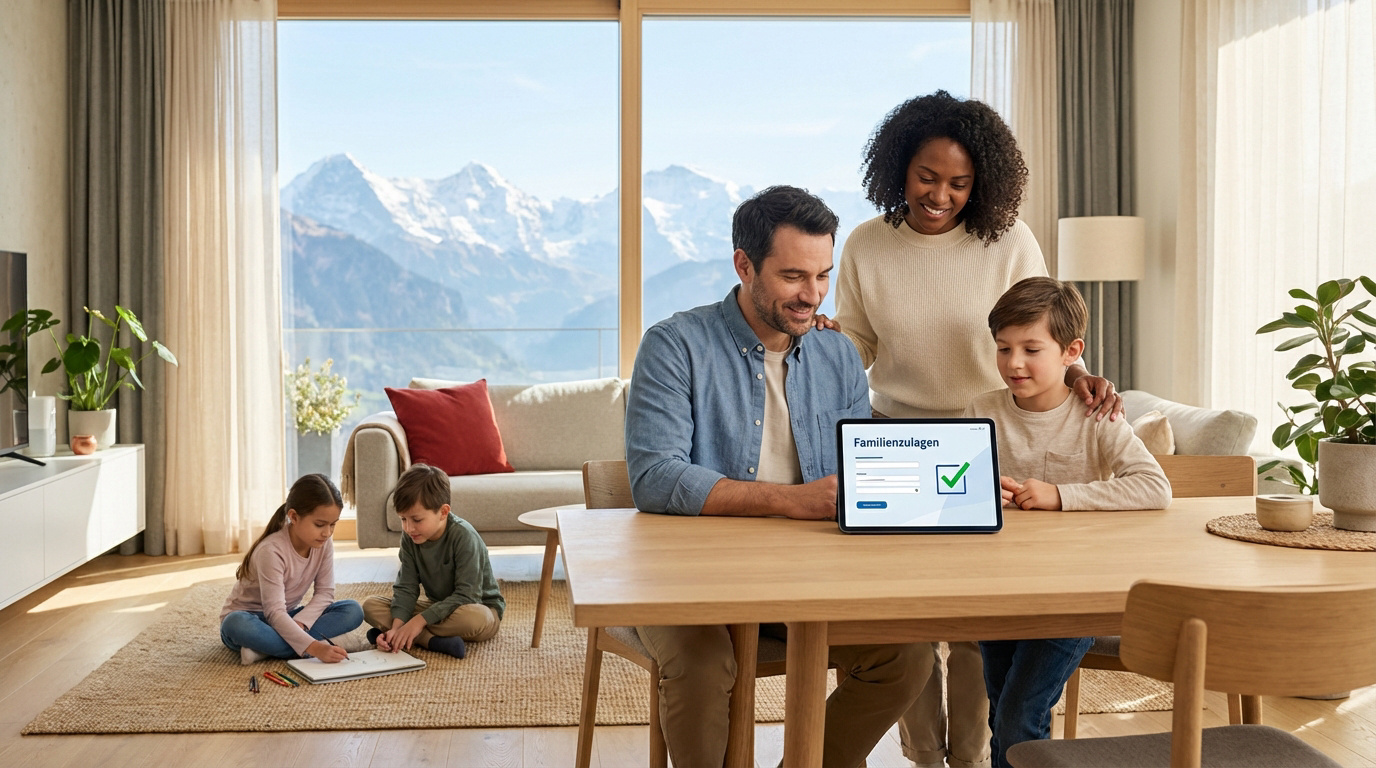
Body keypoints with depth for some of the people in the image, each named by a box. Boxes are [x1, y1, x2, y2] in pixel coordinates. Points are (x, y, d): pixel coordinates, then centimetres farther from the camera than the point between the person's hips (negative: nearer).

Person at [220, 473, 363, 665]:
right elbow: (274, 613, -34)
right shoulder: (271, 551, -28)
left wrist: (300, 623, -29)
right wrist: (313, 647, -46)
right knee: (236, 624, -41)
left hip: (286, 618, 6)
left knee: (353, 611, -17)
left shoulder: (324, 545, -10)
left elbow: (325, 593, -9)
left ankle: (263, 648, -26)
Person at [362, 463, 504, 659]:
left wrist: (419, 620, -31)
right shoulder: (410, 537, -8)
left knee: (472, 618, -43)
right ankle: (433, 641, -28)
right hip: (438, 606, 6)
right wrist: (397, 627, -27)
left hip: (480, 607, -6)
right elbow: (406, 588, -9)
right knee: (371, 605, -12)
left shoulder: (463, 536, -26)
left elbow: (467, 595, -28)